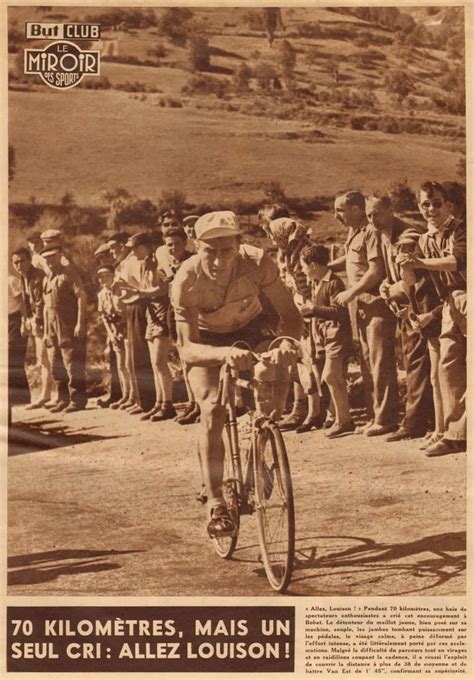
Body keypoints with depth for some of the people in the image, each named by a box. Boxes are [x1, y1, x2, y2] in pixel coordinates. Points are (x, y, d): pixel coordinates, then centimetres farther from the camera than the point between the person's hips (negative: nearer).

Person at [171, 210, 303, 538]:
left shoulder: (257, 263, -30)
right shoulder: (187, 281, -33)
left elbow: (291, 315, -25)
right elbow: (187, 349, -36)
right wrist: (225, 353, -56)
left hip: (250, 328, 2)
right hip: (207, 339, -2)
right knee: (212, 412, -21)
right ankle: (216, 505, -11)